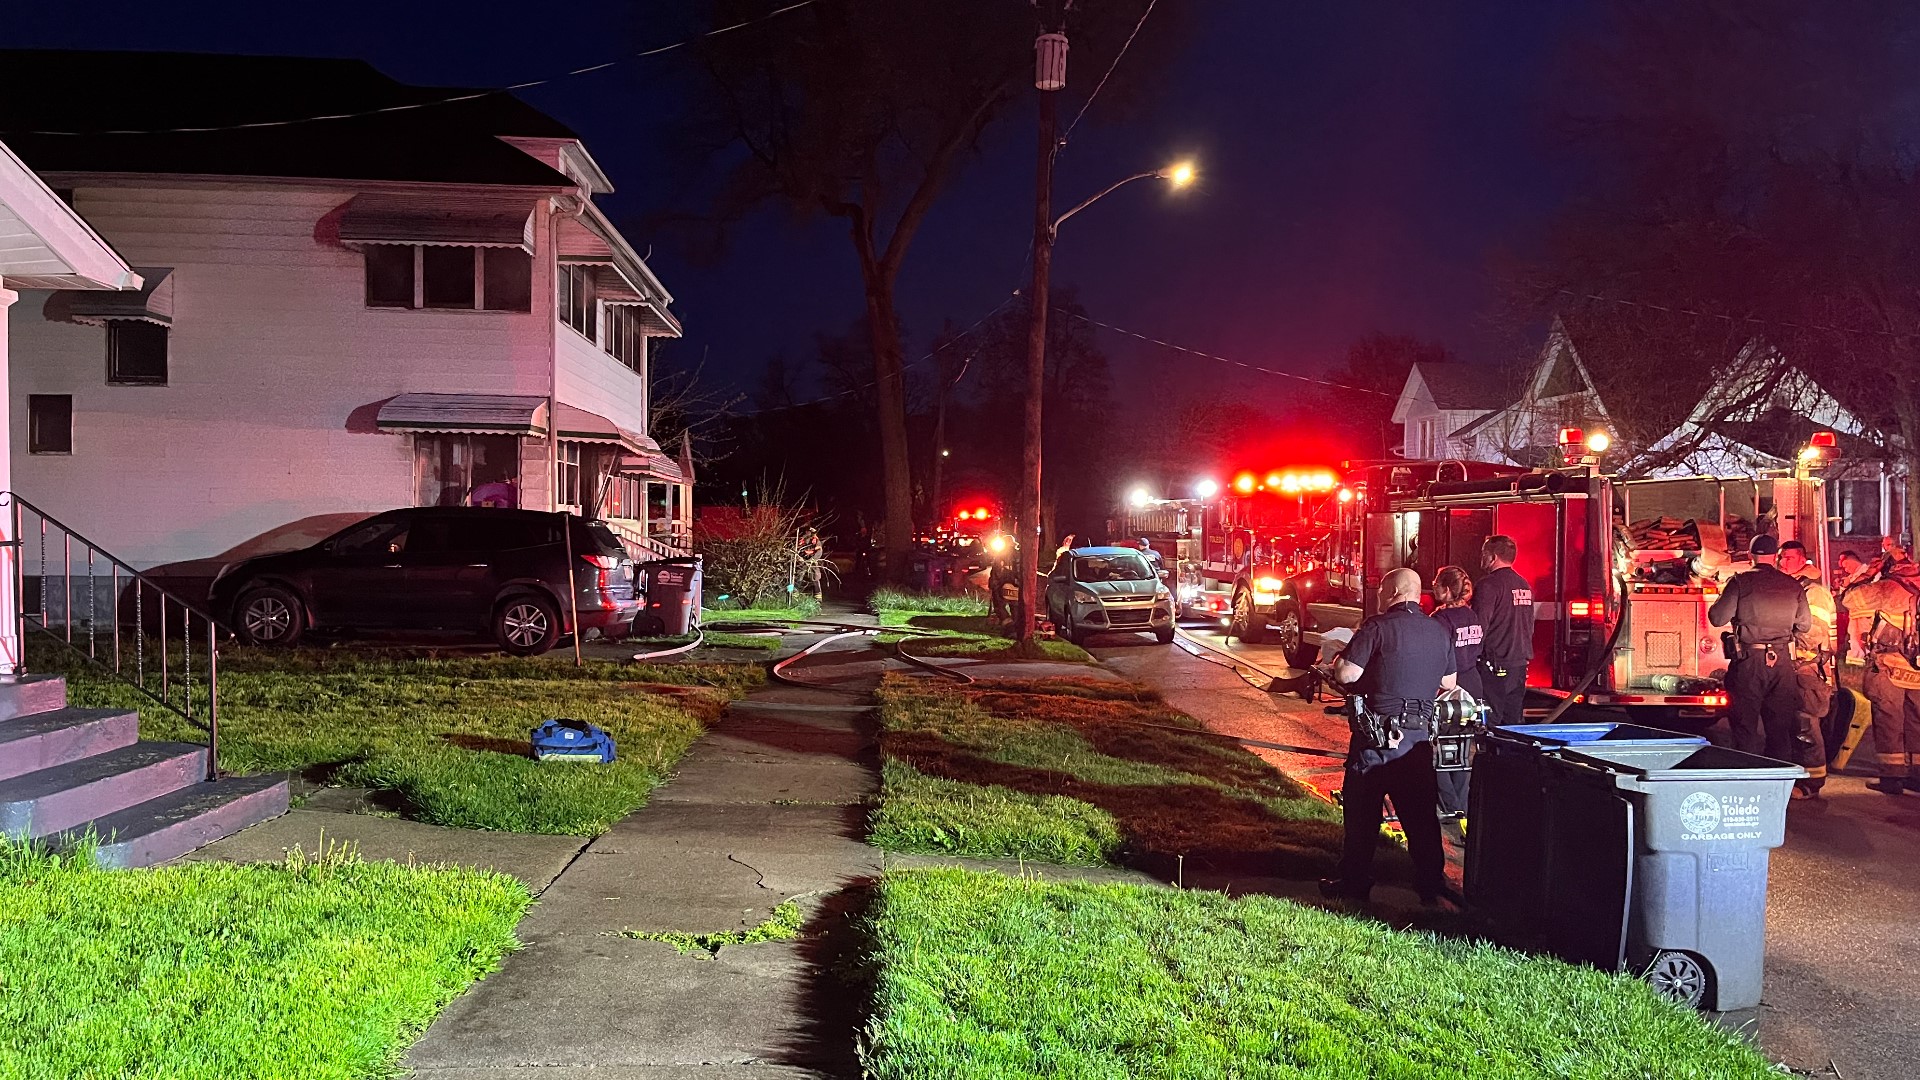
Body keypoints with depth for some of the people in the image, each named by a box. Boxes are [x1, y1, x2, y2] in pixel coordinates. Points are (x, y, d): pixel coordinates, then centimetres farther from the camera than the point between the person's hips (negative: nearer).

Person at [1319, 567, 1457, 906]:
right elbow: (1448, 683, 18)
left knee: (1362, 811, 6)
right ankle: (1431, 885, 14)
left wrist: (1338, 660, 4)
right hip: (1420, 734, 5)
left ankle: (1354, 883, 12)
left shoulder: (1378, 627, -12)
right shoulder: (1441, 633, 8)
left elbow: (1346, 674, -16)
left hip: (1378, 734, -5)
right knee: (1421, 811, 11)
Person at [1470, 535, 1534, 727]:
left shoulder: (1488, 585, -13)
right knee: (1515, 720, 11)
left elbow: (1479, 627, -16)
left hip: (1495, 666, -8)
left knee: (1490, 722, -5)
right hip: (1520, 664, 8)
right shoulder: (1525, 585, 13)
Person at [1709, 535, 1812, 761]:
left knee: (1745, 726, 2)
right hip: (1782, 662, 3)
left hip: (1749, 661, -3)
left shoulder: (1741, 583, -6)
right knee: (1780, 726, 11)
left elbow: (1717, 618, -7)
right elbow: (1805, 625, 11)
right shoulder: (1793, 586, 5)